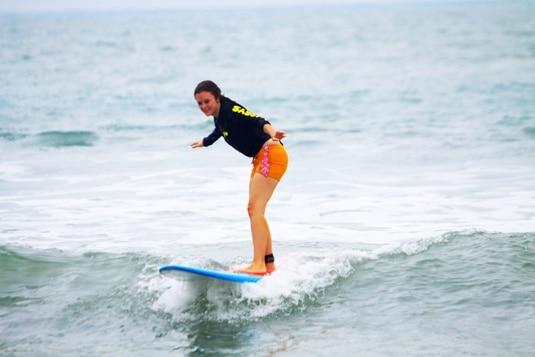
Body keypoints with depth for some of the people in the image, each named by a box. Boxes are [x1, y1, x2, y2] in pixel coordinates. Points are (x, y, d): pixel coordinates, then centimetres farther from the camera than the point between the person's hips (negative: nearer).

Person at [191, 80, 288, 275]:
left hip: (271, 154, -10)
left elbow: (258, 121, -28)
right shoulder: (219, 118, 13)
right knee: (254, 210, 11)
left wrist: (272, 134, -49)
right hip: (261, 160, 10)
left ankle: (258, 265, -23)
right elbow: (217, 134, 37)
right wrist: (203, 142, 58)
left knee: (255, 208, -17)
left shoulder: (230, 110, -13)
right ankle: (269, 264, 14)